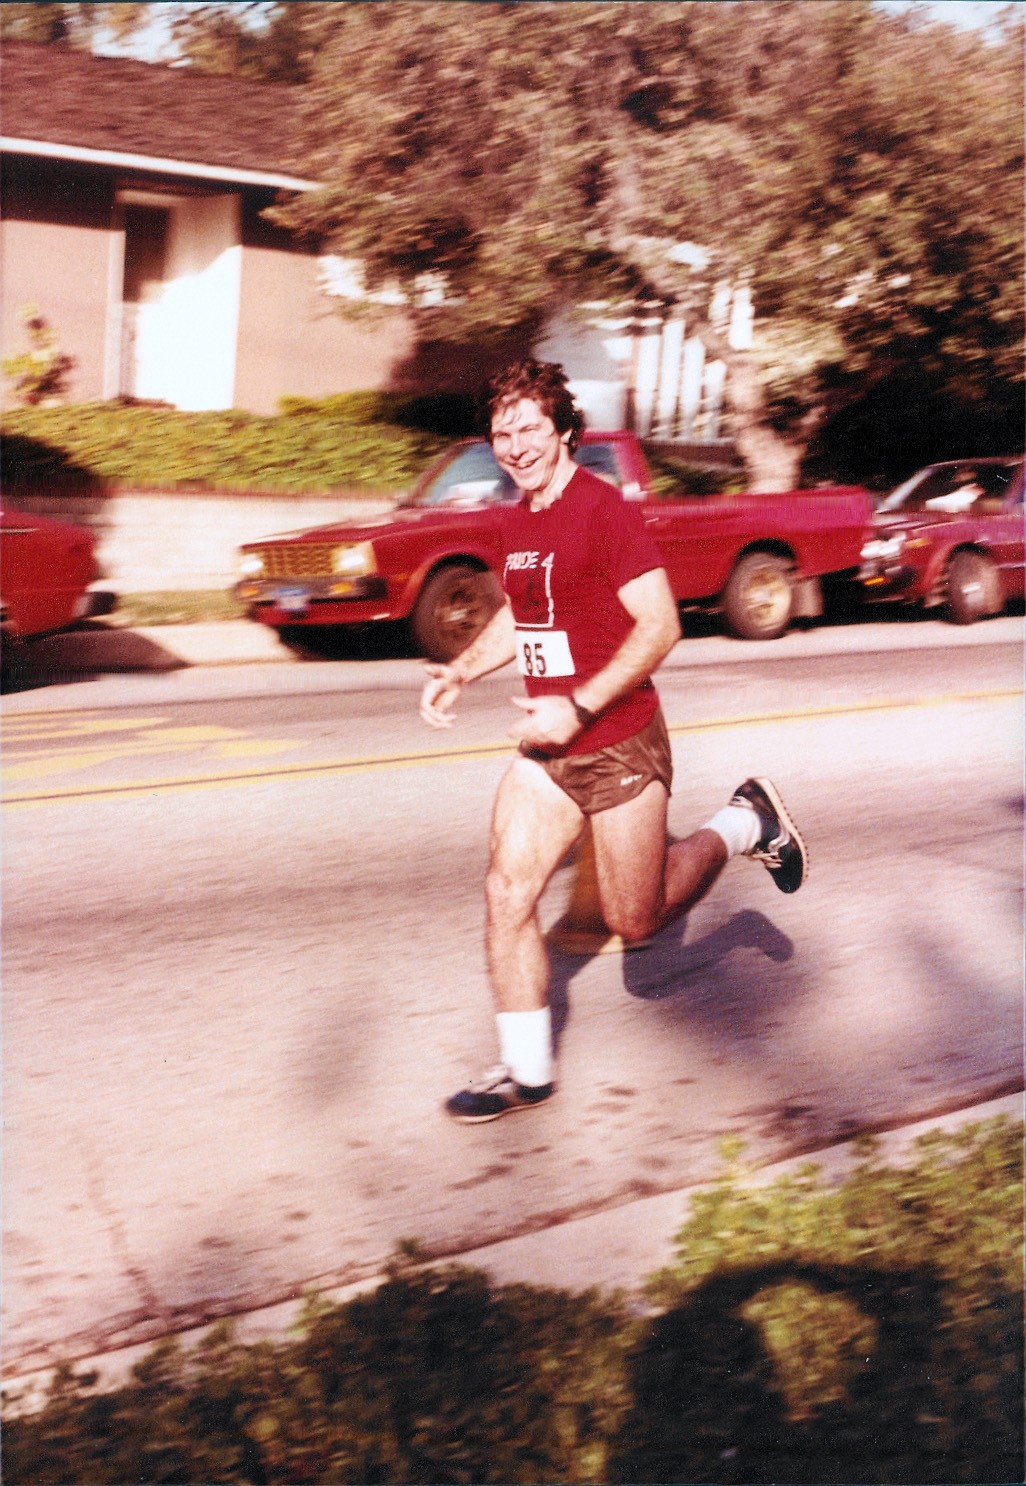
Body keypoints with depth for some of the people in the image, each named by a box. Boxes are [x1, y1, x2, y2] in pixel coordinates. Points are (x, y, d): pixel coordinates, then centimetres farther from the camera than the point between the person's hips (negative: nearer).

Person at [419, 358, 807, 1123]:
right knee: (506, 894, -2)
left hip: (620, 748, -7)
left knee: (637, 920, 5)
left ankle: (748, 823, 28)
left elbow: (661, 625, -21)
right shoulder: (517, 519, 8)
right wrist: (460, 672, 5)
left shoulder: (605, 509, -16)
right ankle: (528, 1071, 12)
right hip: (547, 750, 7)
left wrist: (578, 708, -27)